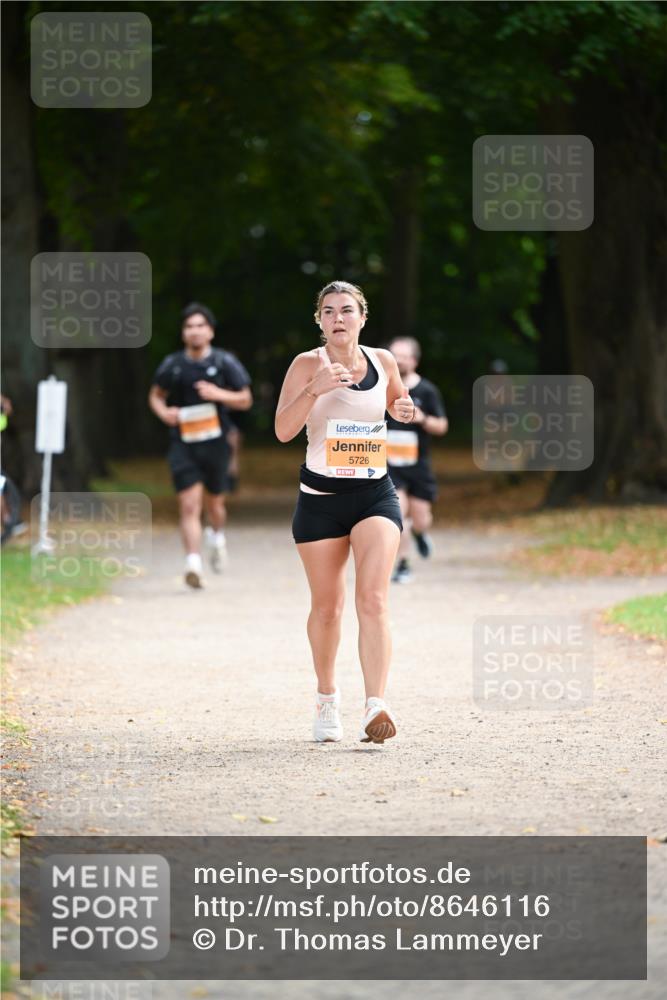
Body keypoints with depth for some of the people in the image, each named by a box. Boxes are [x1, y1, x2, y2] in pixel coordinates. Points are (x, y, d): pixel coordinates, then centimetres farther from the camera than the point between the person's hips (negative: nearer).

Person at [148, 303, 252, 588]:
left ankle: (217, 536, 47)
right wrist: (163, 411, -6)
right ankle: (193, 564, -16)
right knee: (189, 504, -11)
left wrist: (218, 394, -15)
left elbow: (245, 400, 3)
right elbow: (155, 395, 17)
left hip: (215, 442, 0)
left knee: (213, 502, 13)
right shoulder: (172, 365, 2)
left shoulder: (225, 362, -1)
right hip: (183, 444, 0)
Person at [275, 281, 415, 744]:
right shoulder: (308, 365, -6)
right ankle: (327, 699, 32)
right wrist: (314, 389, -29)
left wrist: (405, 410, 2)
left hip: (376, 495, 1)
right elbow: (283, 430, -16)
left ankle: (376, 707, -25)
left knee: (373, 598, -16)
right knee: (326, 606, 10)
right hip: (321, 498, -1)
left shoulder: (383, 361, 4)